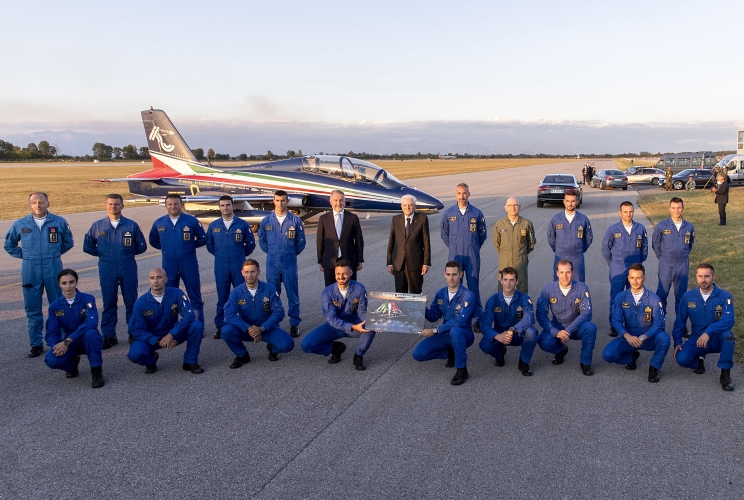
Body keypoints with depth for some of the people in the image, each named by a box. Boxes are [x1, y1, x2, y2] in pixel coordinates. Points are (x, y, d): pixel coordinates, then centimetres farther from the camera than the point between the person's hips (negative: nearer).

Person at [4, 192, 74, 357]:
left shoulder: (59, 222, 0)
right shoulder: (20, 224, 4)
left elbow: (68, 242, 15)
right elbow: (9, 245, 18)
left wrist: (53, 254, 7)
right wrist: (24, 255, 8)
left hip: (53, 270, -1)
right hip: (30, 271, 1)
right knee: (33, 309, 5)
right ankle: (36, 344, 14)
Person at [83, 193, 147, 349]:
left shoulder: (132, 225, 1)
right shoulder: (97, 226, 5)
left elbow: (142, 247, 6)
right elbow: (88, 247, 12)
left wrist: (128, 252, 1)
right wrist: (103, 254, 5)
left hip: (128, 270, -1)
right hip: (107, 270, 1)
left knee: (131, 302, 5)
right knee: (109, 304, 6)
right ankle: (109, 336, 14)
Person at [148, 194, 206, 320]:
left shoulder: (192, 221, -2)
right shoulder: (159, 223, 5)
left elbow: (203, 239, 6)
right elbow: (153, 241, 19)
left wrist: (190, 246, 0)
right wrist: (166, 248, 9)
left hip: (189, 264, -2)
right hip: (168, 265, 3)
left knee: (195, 295, 2)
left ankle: (199, 324, 11)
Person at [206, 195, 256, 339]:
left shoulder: (243, 224, -1)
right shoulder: (213, 225, 5)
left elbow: (251, 243, 6)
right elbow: (209, 245, 16)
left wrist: (241, 255, 9)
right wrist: (220, 255, 14)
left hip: (239, 266, -1)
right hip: (221, 267, 2)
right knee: (222, 297, 7)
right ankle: (221, 326, 15)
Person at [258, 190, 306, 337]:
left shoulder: (295, 220, -3)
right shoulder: (266, 221, 2)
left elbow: (301, 242, 6)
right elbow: (262, 240, 14)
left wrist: (291, 253, 8)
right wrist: (272, 253, 12)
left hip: (289, 263, -1)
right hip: (272, 263, 2)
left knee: (293, 294, 2)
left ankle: (294, 324, 11)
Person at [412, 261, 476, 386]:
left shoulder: (468, 296, -19)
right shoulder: (441, 293, 0)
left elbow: (460, 321, -29)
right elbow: (433, 316, 4)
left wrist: (435, 330, -31)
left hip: (462, 335, -5)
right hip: (445, 334, 6)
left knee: (455, 331, -41)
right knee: (418, 354, -10)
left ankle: (462, 370, -23)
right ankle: (451, 353, 12)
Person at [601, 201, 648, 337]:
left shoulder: (640, 228, 2)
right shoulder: (613, 229, -3)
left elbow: (645, 247, 13)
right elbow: (606, 249, 5)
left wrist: (639, 262, 12)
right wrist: (613, 264, 7)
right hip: (617, 271, -2)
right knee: (615, 298, -1)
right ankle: (614, 326, 7)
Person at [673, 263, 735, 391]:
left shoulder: (724, 296, -10)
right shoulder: (688, 297, -1)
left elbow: (728, 321, -25)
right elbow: (679, 321, 5)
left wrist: (708, 332, -38)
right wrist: (677, 342, -4)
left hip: (717, 339, -1)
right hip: (696, 339, 2)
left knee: (728, 335, -37)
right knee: (681, 358, -27)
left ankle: (725, 374, -18)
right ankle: (699, 359, 11)